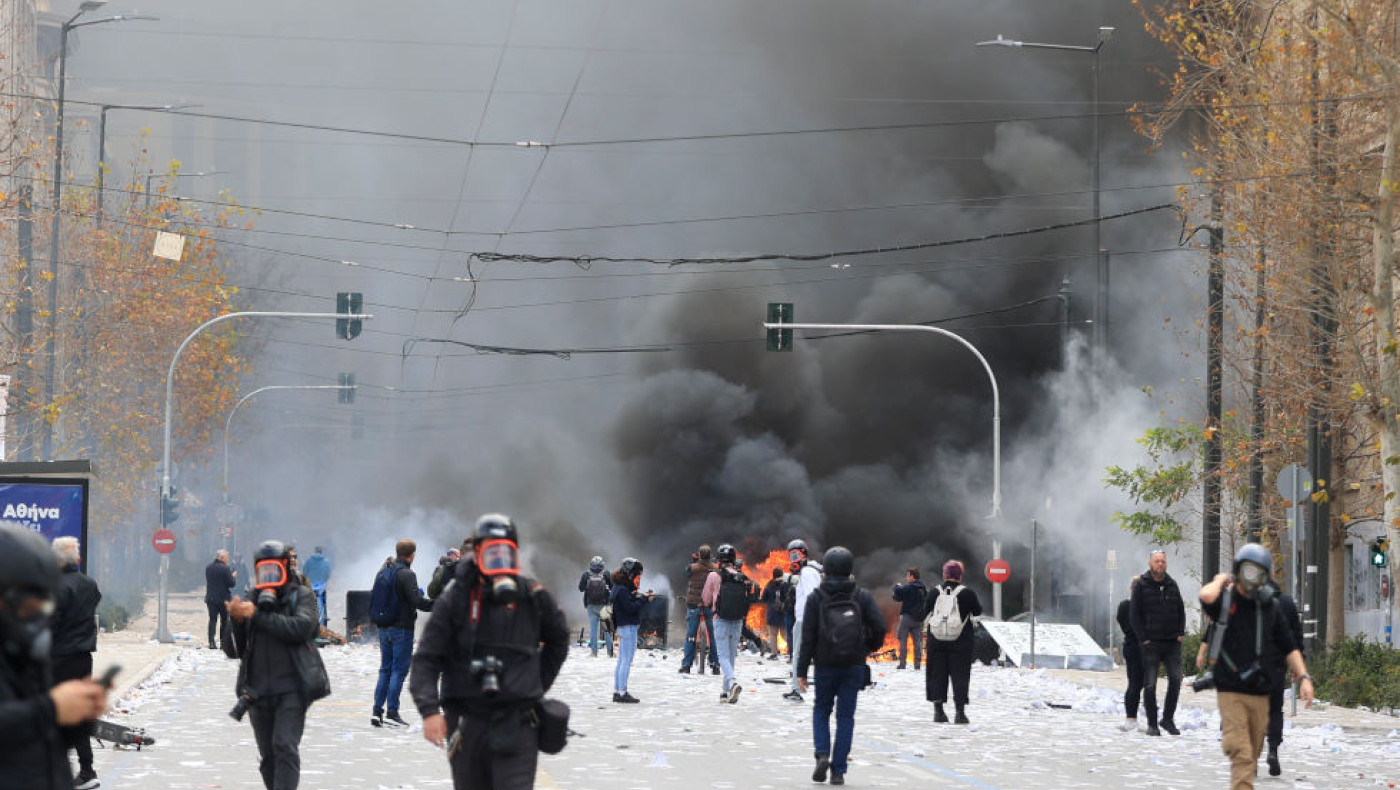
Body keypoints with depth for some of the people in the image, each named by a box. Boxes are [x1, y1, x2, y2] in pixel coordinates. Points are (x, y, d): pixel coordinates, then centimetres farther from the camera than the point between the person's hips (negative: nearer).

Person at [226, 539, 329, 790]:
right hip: (258, 690, 4)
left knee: (285, 746, -16)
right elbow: (238, 649, 9)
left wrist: (258, 616, -17)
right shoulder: (250, 599, 10)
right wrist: (236, 621, -11)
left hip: (291, 687, -4)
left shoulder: (302, 596, 3)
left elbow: (301, 627, -18)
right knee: (267, 755, 11)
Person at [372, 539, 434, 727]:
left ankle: (377, 710, 9)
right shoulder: (407, 574, -15)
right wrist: (437, 605, -10)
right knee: (399, 670, -3)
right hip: (402, 628, -7)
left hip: (384, 628, 7)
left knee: (386, 669, 13)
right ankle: (392, 712, -5)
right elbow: (417, 601, -21)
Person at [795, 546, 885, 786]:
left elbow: (808, 636, -5)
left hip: (825, 665, -1)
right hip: (855, 666, 1)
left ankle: (822, 754, -7)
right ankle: (838, 770, 2)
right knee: (846, 716, 6)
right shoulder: (862, 596, -1)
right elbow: (879, 627, -6)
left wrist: (802, 670, -2)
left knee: (821, 710, 16)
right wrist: (869, 648, 15)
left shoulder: (815, 598, -3)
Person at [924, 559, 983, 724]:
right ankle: (959, 712, -4)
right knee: (960, 675, 2)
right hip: (961, 642, -2)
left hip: (937, 641, 2)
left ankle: (938, 711, 10)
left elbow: (926, 612, 8)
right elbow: (978, 612, 2)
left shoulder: (934, 592, -1)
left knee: (937, 674, 10)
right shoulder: (967, 593, -9)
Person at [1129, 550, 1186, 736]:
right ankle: (1152, 724, 6)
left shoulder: (1172, 585, 12)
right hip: (1151, 642, -3)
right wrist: (1143, 637, -8)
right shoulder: (1141, 585, 0)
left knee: (1175, 679, -7)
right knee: (1150, 684, -1)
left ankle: (1167, 719, 6)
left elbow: (1181, 610, 18)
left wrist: (1181, 633, 5)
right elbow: (1134, 614, -2)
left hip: (1172, 643, 3)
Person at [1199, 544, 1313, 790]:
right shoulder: (1225, 600, -1)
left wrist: (1303, 677, 3)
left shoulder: (1271, 607, 12)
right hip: (1230, 692, -5)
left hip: (1260, 694, 5)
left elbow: (1289, 648, 15)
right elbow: (1207, 596, -26)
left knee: (1252, 756, 12)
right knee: (1240, 753, -18)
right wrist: (1221, 581, -4)